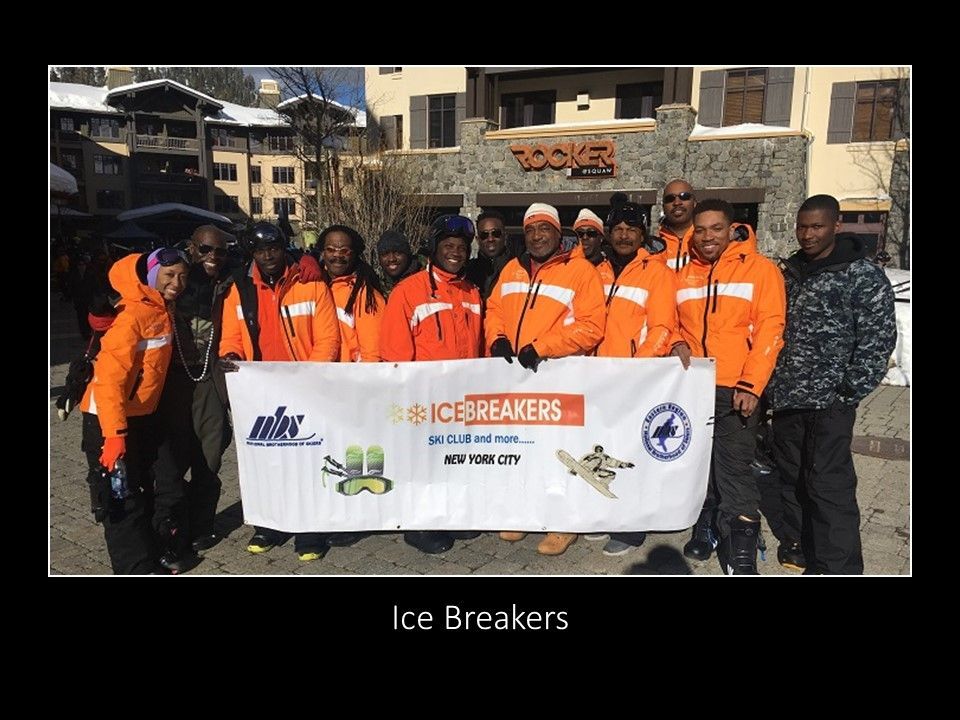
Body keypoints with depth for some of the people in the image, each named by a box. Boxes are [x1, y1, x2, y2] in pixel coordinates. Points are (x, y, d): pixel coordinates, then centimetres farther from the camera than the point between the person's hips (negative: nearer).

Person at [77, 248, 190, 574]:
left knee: (142, 493, 19)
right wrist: (114, 433, -29)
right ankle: (138, 568, 9)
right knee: (121, 500, 0)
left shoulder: (162, 309, 5)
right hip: (110, 420, -9)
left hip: (142, 415, 9)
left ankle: (147, 559, 34)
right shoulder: (133, 315, -21)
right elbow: (109, 379, -26)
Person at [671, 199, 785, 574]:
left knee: (734, 470, -6)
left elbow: (769, 330, -7)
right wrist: (677, 345, -3)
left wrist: (751, 384, -15)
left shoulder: (760, 269, -1)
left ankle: (741, 558, 1)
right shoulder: (683, 275, 12)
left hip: (736, 390, -5)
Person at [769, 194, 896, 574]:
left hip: (828, 403, -6)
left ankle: (838, 567, 8)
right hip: (785, 398, 7)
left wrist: (848, 392, -13)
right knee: (792, 477, 16)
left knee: (828, 485, -5)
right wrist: (771, 382, 11)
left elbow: (878, 340, -11)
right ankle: (801, 547, 32)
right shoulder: (791, 270, 10)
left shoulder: (864, 277, -9)